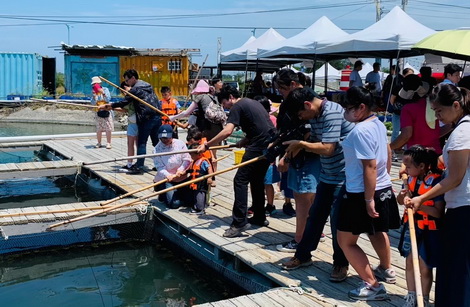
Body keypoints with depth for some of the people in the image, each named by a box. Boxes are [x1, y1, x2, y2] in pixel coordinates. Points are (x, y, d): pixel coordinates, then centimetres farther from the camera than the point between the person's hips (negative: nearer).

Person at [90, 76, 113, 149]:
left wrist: (103, 93, -26)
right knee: (98, 129, 4)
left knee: (108, 129, -3)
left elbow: (108, 99, -13)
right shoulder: (94, 92, 4)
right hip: (98, 112, 2)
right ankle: (99, 143, 15)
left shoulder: (105, 89, -2)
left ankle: (108, 143, 4)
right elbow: (93, 103, -6)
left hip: (106, 111, -2)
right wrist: (94, 95, -21)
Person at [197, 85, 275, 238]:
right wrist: (244, 141, 10)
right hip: (271, 144, 9)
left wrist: (207, 145, -16)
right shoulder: (253, 102, 23)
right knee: (257, 180, 21)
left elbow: (227, 131, -18)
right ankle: (259, 217, 28)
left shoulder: (237, 107, -4)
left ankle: (239, 222, -13)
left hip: (258, 147, -9)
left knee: (240, 180, -8)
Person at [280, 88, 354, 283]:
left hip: (344, 176, -9)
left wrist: (301, 144, -15)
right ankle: (303, 255, 27)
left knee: (338, 219, -2)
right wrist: (297, 147, -7)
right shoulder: (314, 115, 6)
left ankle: (340, 264, 14)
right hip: (327, 175, 9)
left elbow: (327, 148, -26)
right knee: (315, 215, 14)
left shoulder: (332, 113, -22)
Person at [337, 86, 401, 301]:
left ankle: (373, 286, 1)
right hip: (383, 188, 10)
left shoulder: (360, 131, -23)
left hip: (362, 194, -10)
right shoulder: (378, 124, 7)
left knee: (345, 241, 0)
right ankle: (386, 270, 50)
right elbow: (388, 155, 20)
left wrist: (369, 200, -24)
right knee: (377, 231, 31)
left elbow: (370, 166, -27)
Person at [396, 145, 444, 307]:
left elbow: (438, 213, -23)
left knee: (424, 268, 7)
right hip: (411, 227, 7)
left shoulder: (436, 181, -21)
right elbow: (400, 201, 11)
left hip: (428, 231, -6)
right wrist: (403, 194, -11)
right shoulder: (412, 178, -1)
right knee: (409, 263, 16)